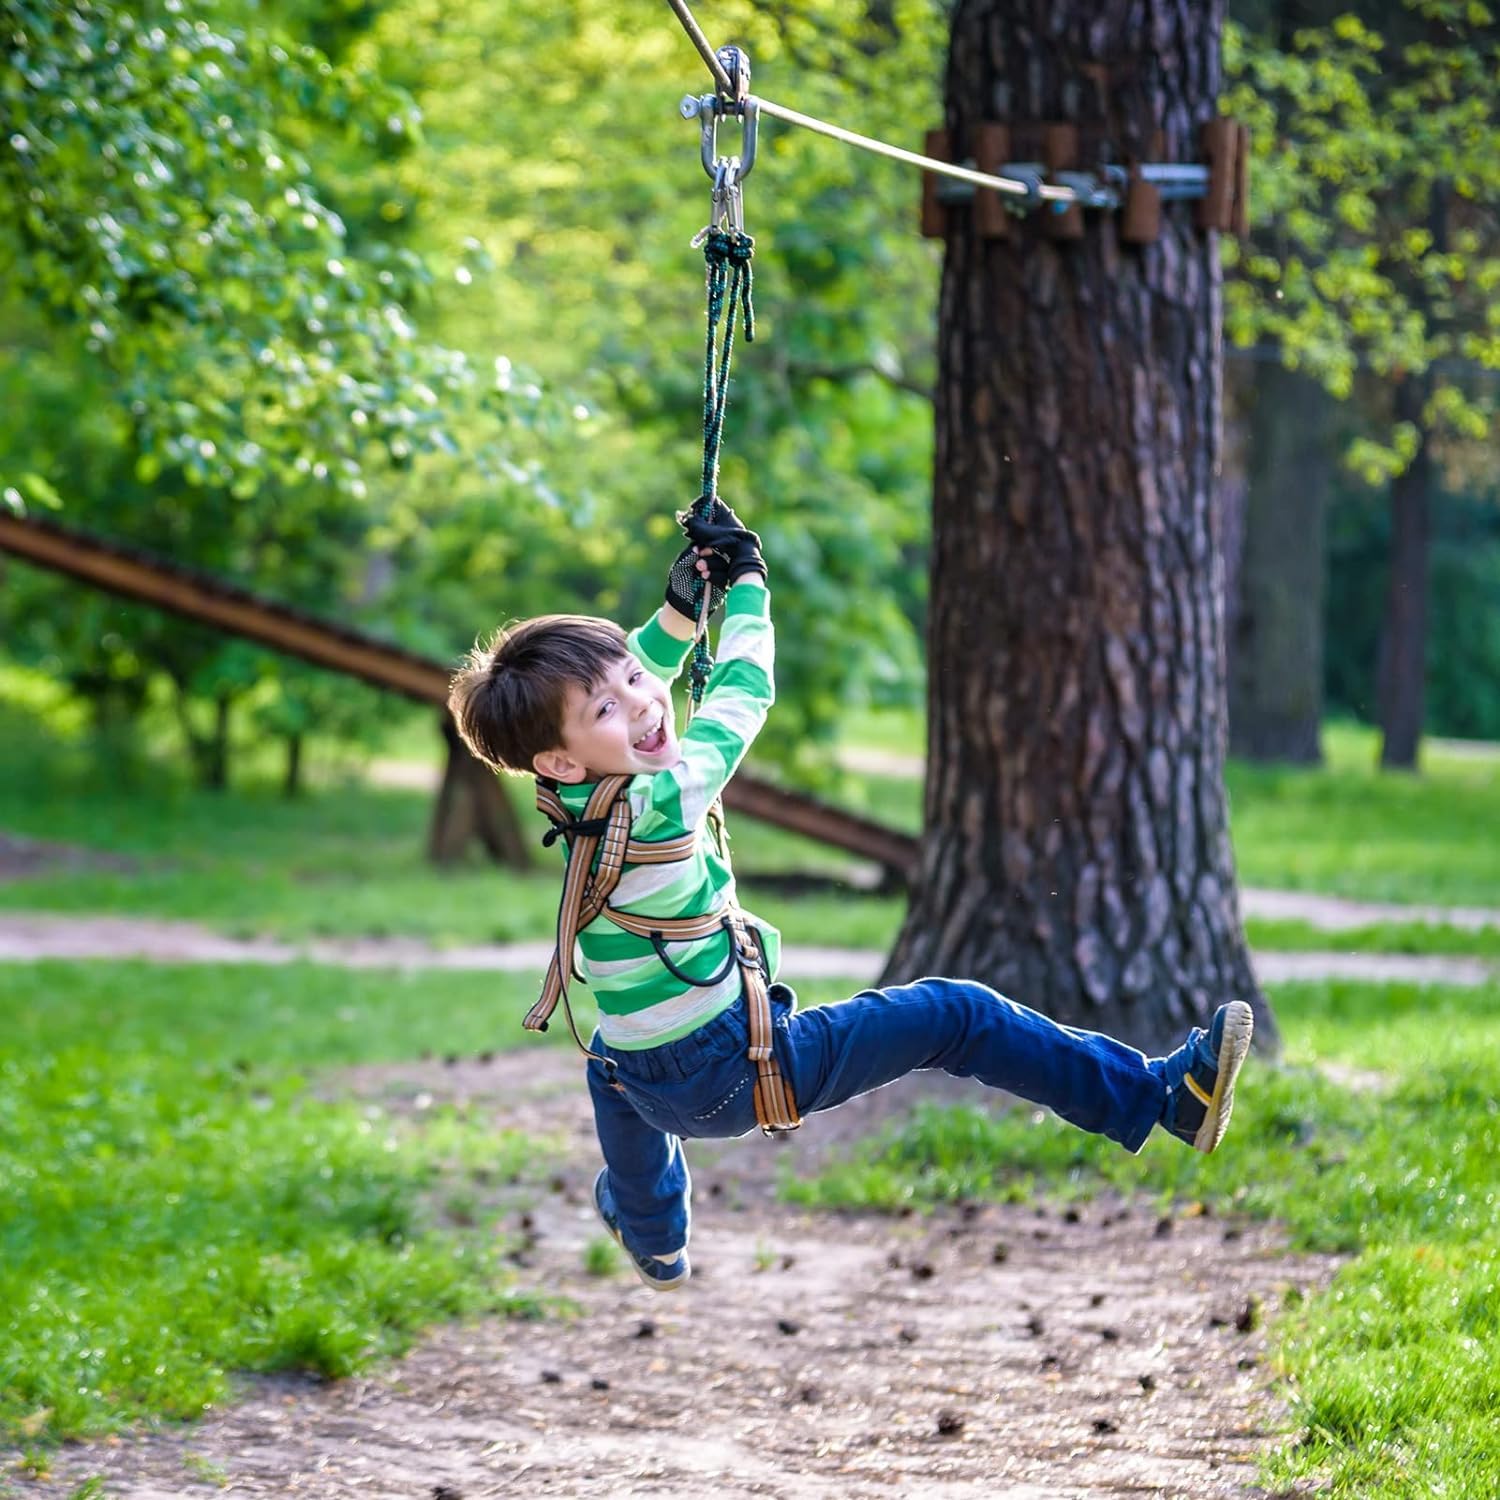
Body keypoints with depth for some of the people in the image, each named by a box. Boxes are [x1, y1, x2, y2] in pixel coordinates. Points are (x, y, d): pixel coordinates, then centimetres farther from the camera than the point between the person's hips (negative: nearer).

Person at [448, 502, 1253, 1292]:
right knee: (952, 1013, -5)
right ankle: (1163, 1095, -6)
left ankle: (650, 1236, 60)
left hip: (654, 1089, 8)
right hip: (734, 1074, -7)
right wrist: (745, 580, 3)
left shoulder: (582, 799, -4)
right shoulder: (660, 800, -25)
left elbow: (628, 668, 16)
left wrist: (681, 601, 7)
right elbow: (743, 692, -9)